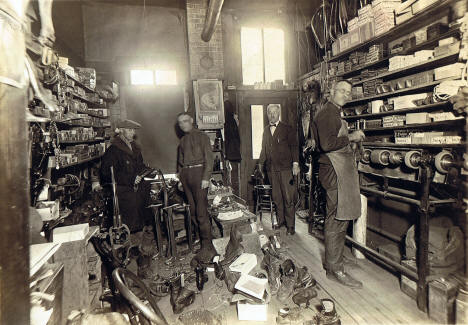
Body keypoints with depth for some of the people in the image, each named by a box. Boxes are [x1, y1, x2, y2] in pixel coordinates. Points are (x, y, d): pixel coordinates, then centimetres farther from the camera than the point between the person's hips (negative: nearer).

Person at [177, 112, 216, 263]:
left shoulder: (201, 136, 3)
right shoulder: (182, 140, 21)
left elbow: (209, 158, -5)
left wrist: (206, 177, -14)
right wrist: (180, 178, 13)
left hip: (198, 172, -6)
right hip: (185, 175, 6)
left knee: (201, 211, -9)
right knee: (193, 211, 3)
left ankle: (207, 247, -1)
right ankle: (202, 239, 13)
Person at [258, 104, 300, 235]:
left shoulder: (287, 129, 4)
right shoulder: (266, 130, 17)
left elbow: (294, 146, -1)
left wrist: (295, 163, -11)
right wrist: (261, 164, 17)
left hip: (285, 168, -4)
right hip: (271, 169, 4)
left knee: (288, 198, -2)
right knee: (276, 197, 9)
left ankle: (290, 225, 8)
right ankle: (280, 220, 23)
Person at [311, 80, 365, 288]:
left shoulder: (335, 114, 25)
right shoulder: (326, 114, -10)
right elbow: (327, 144, -23)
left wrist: (352, 138, 19)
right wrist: (350, 137, -13)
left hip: (342, 170, 11)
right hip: (334, 171, -11)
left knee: (336, 220, 14)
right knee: (337, 220, -7)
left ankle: (332, 263, 26)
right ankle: (335, 270, 3)